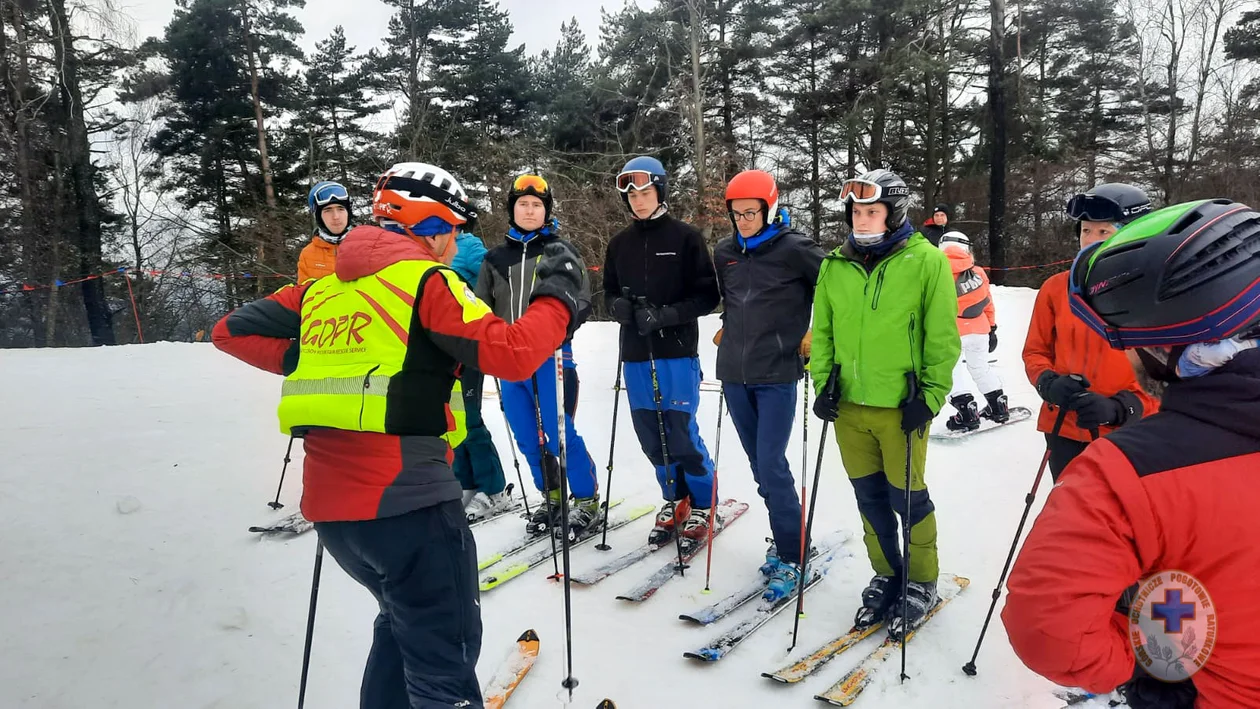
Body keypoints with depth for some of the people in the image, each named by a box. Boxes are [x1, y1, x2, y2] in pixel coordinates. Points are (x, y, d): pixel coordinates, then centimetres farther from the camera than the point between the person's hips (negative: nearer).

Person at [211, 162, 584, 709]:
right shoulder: (426, 280, -6)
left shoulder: (323, 288, 13)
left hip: (328, 502, 7)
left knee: (405, 621, 28)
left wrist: (308, 366, 17)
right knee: (445, 652, 6)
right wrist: (558, 297, -1)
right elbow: (510, 354, -15)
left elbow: (233, 331, 19)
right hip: (405, 497, -7)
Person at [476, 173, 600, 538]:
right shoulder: (496, 258, 12)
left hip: (551, 357, -4)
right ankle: (552, 499, 26)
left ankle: (587, 502, 9)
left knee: (559, 434, -7)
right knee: (528, 439, 9)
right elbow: (482, 308, 17)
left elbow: (582, 301, -3)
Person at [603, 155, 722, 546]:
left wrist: (664, 315, -17)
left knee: (682, 434, -3)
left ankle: (702, 506, 17)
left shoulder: (685, 237, -3)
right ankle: (676, 502, 27)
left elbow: (709, 294, -5)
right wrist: (619, 305, -6)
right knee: (651, 437, 9)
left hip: (677, 353, -5)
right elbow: (609, 292, 18)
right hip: (636, 355, 5)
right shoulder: (620, 243, 11)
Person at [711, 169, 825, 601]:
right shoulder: (725, 253, 9)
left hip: (777, 374, -6)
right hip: (734, 374, 6)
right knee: (758, 464, 11)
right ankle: (784, 539, 26)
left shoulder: (793, 248, -8)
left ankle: (793, 557, 4)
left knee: (771, 464, -9)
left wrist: (817, 332, -5)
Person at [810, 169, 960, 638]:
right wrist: (822, 384, 4)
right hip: (849, 405, 4)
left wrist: (930, 397, -10)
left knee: (906, 498, 5)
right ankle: (886, 577, 33)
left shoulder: (926, 261, -6)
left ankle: (921, 584, 27)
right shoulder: (835, 265, 5)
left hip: (901, 406, -4)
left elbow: (942, 338, -6)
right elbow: (822, 330, 12)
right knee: (869, 497, 14)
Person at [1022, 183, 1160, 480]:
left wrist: (1119, 409, -21)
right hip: (1064, 428, 2)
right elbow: (1035, 351, 8)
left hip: (1126, 434, -2)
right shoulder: (1057, 287, 0)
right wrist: (1049, 384, -13)